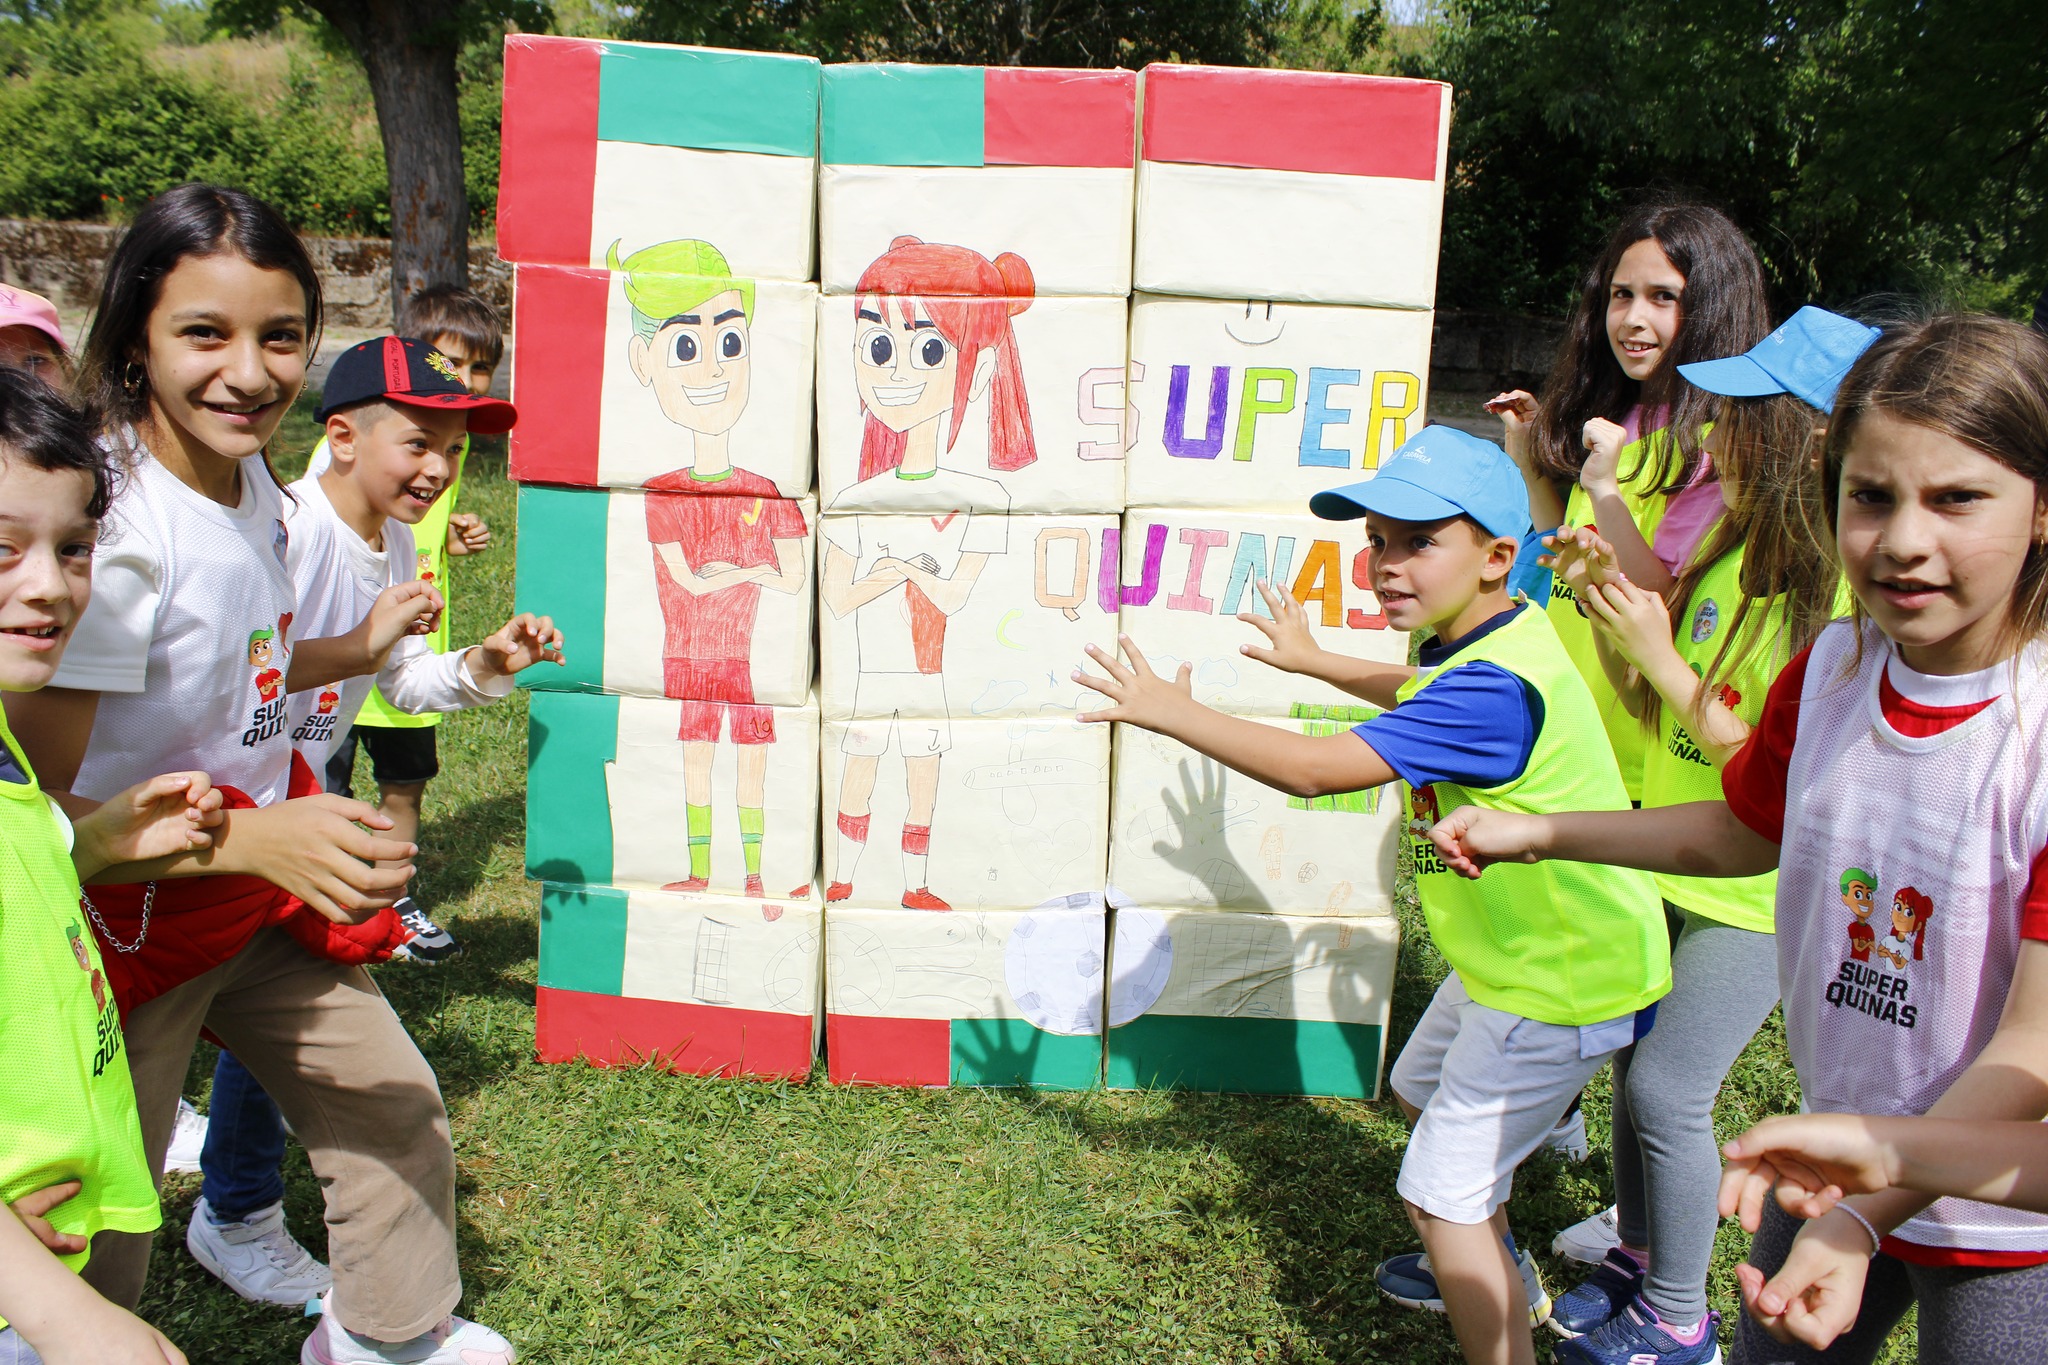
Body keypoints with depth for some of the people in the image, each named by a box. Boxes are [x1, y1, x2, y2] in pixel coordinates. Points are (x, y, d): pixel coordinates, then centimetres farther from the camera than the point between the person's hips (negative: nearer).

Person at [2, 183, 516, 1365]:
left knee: (397, 1109, 20)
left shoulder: (256, 485, -2)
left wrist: (360, 649, 6)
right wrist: (258, 835, -37)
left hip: (269, 890, 8)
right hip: (133, 913, -8)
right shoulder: (114, 525, -27)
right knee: (102, 1230, 4)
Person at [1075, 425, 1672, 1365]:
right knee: (1423, 1094, 28)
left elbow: (1316, 768, -36)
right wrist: (1313, 661, 37)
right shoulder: (1478, 647, 0)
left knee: (1441, 1193, -6)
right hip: (1515, 952, 11)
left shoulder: (1495, 687, -33)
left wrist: (1172, 712, -27)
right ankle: (1499, 1277, 51)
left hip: (1562, 981, -10)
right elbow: (1414, 691, 26)